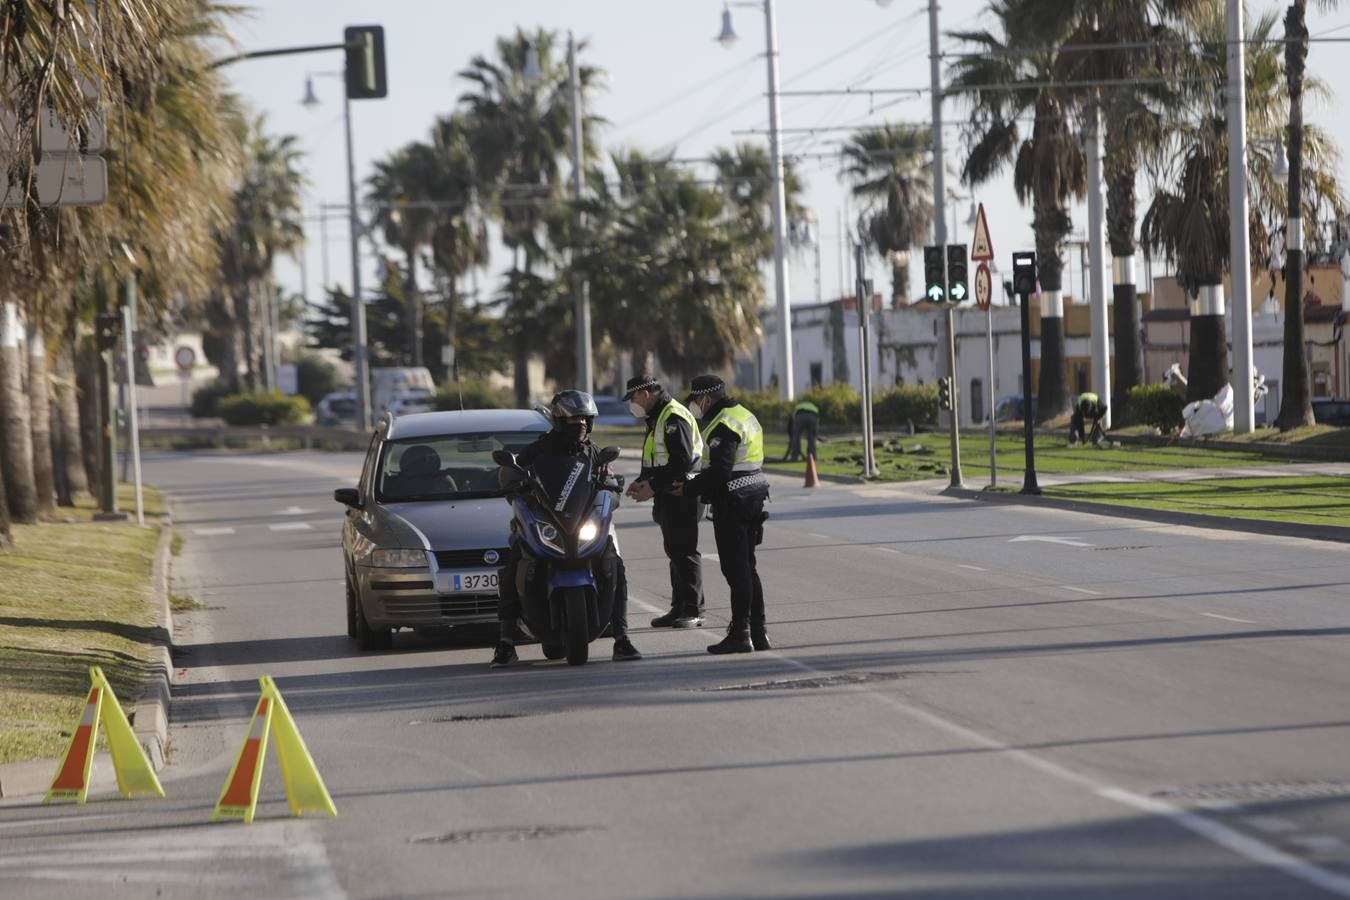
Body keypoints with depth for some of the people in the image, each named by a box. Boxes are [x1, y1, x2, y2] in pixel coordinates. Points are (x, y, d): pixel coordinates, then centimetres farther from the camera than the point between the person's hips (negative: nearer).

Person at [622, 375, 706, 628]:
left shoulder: (674, 418, -16)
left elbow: (682, 461, -23)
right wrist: (641, 482, 8)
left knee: (685, 551, -7)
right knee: (674, 552, 12)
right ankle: (679, 608, 16)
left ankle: (694, 610, -4)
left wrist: (653, 486, -20)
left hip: (682, 495, -10)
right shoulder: (657, 417, 18)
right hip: (668, 498, 10)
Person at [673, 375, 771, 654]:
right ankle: (758, 632, 15)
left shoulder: (723, 426, -17)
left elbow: (719, 472, -24)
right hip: (753, 500, 10)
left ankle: (740, 633, -6)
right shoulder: (746, 416, 16)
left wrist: (689, 488, -12)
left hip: (731, 503, -10)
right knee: (747, 567, 14)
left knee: (736, 569, -7)